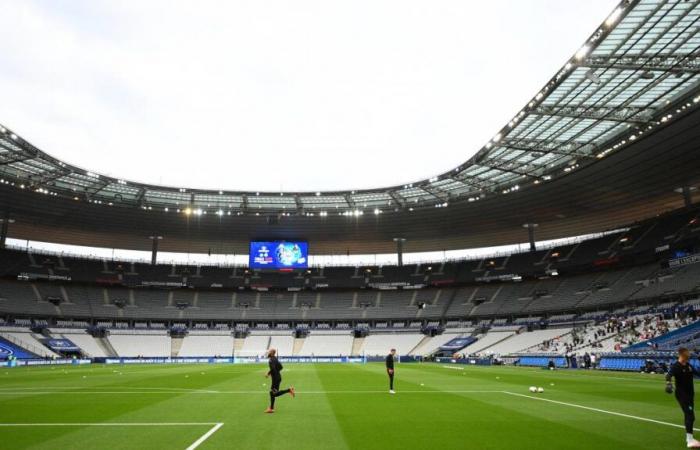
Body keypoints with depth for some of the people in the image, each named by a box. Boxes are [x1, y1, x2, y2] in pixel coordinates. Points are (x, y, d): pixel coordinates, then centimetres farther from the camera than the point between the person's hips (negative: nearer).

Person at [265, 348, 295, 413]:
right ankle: (271, 408, 15)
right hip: (277, 377, 9)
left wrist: (268, 373, -13)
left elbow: (272, 369, -29)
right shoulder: (275, 359, 12)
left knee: (275, 393, -6)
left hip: (276, 378, -9)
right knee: (272, 393, 12)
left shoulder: (271, 360, -16)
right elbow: (280, 367, 18)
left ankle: (289, 390, -8)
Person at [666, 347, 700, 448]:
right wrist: (668, 383, -55)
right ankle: (690, 440, -16)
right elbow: (669, 374, -35)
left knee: (689, 415, 18)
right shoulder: (676, 366, -18)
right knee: (690, 415, -16)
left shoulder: (689, 365, 6)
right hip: (681, 394, -8)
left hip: (690, 394, 8)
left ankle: (689, 437, 34)